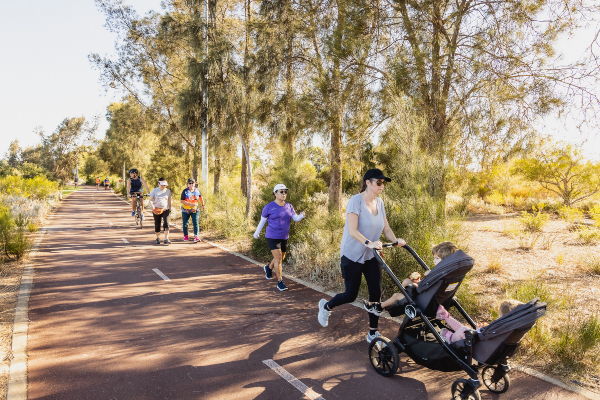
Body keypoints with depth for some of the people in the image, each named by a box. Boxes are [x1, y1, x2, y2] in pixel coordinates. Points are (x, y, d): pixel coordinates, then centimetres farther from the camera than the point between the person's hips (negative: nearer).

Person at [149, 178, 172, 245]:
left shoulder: (168, 191, 6)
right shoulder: (154, 190, 0)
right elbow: (150, 200, -1)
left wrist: (170, 209, 17)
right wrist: (153, 208, -16)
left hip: (165, 210, 0)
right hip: (156, 211, 0)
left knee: (166, 224, -15)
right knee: (157, 225, 7)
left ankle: (166, 239, -11)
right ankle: (158, 238, 26)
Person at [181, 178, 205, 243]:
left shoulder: (197, 191, -1)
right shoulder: (185, 191, -11)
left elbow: (200, 197, 19)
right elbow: (182, 201, -17)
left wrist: (203, 205, 20)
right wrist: (190, 204, -27)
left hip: (194, 210, 1)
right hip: (185, 210, -1)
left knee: (195, 223, -11)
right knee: (185, 223, 9)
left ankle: (196, 237, -13)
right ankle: (185, 236, 26)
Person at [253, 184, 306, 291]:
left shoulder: (289, 206, 5)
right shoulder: (269, 207, -8)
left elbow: (296, 218, 0)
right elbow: (262, 221, 2)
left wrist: (301, 216, -22)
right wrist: (257, 233, 10)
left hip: (284, 237, 6)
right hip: (272, 237, -6)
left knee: (281, 258, 19)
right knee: (278, 258, -12)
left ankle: (268, 268, 48)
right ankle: (280, 282, -2)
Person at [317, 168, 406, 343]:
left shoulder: (379, 202, 5)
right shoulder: (356, 201, -17)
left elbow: (386, 228, 3)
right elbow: (352, 231, -25)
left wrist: (396, 240, -17)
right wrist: (368, 243, -40)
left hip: (371, 256, 6)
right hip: (352, 255, -6)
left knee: (376, 293, 1)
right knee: (351, 295, 2)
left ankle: (373, 333, 15)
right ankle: (326, 306, 32)